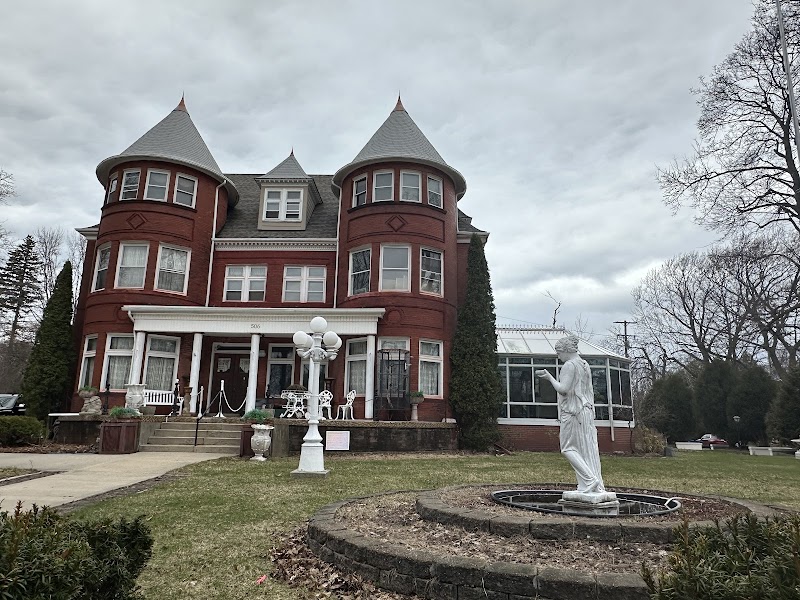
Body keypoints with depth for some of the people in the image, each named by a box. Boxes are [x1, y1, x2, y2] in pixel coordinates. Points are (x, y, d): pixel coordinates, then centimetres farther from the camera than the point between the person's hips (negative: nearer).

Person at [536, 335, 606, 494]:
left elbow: (563, 389, -20)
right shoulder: (585, 365, 16)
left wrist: (549, 377, -8)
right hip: (587, 410, 9)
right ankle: (597, 486, 9)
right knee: (587, 448, 8)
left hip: (572, 411, -9)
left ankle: (590, 480, -7)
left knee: (568, 448, 0)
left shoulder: (569, 365, -12)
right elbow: (590, 393, 18)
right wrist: (591, 415, 22)